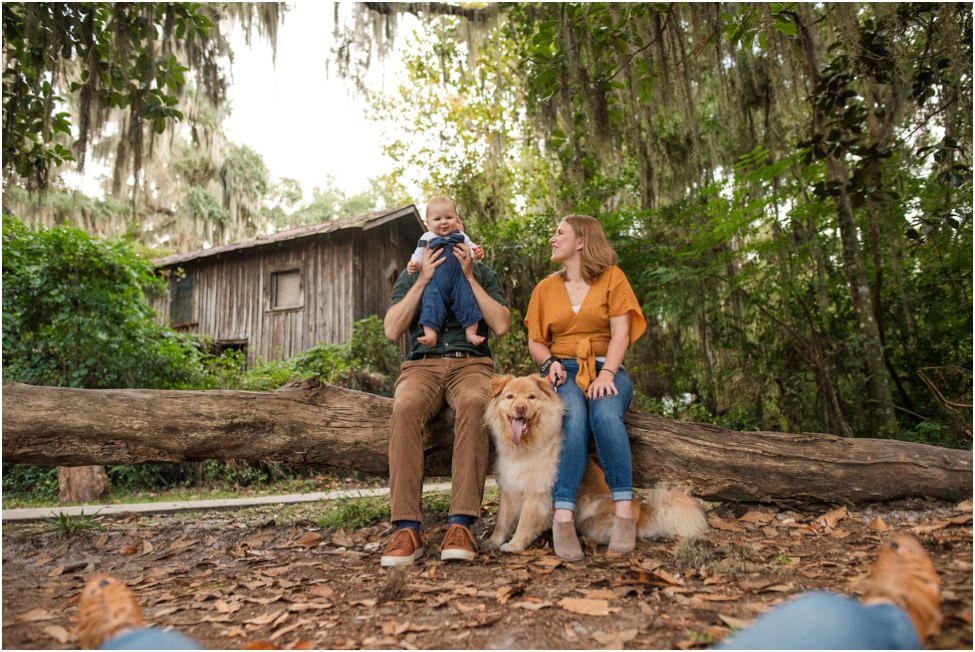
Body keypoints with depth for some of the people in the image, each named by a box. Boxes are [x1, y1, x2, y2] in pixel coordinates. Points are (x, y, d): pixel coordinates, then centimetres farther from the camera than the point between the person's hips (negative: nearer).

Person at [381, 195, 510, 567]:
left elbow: (501, 325, 4)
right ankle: (407, 529, -37)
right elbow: (392, 331, 6)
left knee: (473, 404, -38)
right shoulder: (410, 277, 22)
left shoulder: (482, 273, 21)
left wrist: (468, 277, 1)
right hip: (421, 365, 1)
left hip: (471, 363, 0)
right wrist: (423, 280, 0)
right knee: (405, 408, -36)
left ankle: (461, 525, -40)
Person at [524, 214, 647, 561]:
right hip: (563, 371, 1)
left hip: (605, 369, -1)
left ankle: (624, 512, -33)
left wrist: (607, 374, -19)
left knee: (605, 415, -35)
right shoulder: (545, 288, 17)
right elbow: (535, 341, 15)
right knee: (573, 419, -33)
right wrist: (550, 362, -7)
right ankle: (563, 518, -40)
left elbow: (620, 332, -3)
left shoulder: (612, 277, 8)